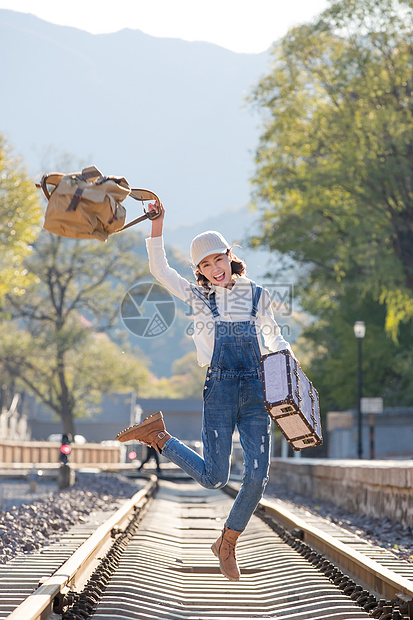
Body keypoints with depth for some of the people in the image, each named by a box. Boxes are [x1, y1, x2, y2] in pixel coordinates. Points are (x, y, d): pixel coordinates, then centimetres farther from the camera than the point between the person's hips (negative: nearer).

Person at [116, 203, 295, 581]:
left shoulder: (257, 295, 13)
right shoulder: (198, 295, 10)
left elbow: (274, 338, 23)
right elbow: (160, 270, 3)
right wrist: (157, 224, -6)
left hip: (256, 393, 2)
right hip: (219, 390, -2)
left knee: (258, 476, -5)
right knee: (214, 478, -5)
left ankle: (227, 546, 14)